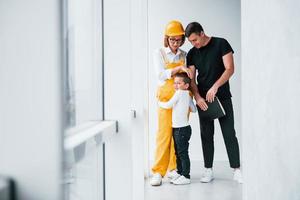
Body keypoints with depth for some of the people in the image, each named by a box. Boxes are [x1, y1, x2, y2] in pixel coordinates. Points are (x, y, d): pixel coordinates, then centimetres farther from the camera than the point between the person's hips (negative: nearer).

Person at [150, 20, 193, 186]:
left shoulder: (184, 55, 13)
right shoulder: (159, 53, 4)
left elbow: (188, 76, 16)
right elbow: (161, 74, -8)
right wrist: (179, 68, -19)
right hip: (166, 97, -3)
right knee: (164, 134, -8)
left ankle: (173, 169, 11)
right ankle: (158, 172, -3)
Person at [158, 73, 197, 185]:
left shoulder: (179, 92, -13)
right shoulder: (188, 95, 10)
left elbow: (168, 105, -11)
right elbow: (194, 109, 11)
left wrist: (160, 103, 7)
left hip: (182, 128, -9)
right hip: (177, 128, 9)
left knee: (182, 152, -6)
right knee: (178, 153, 14)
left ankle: (186, 177, -3)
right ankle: (180, 173, 21)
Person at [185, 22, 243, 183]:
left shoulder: (221, 44, -5)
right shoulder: (192, 54, 6)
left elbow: (230, 69, -10)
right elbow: (191, 79, 4)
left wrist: (214, 87, -19)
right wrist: (197, 97, -13)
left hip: (223, 97, -3)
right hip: (203, 99, 4)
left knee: (229, 134, -3)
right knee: (206, 135, 5)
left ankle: (236, 170, 3)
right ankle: (208, 170, 11)